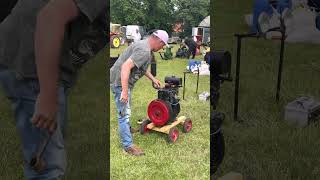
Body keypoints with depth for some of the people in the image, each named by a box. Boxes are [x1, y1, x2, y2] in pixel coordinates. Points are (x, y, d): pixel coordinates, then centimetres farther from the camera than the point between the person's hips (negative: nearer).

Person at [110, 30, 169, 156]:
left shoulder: (145, 46, 9)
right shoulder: (144, 51, -25)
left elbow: (142, 67, 26)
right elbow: (126, 66, -34)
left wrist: (153, 79, 29)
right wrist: (124, 91, -35)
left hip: (125, 81, 11)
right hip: (120, 82, -11)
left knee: (126, 110, 29)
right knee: (124, 113, -5)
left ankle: (127, 129, 50)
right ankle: (128, 145, 2)